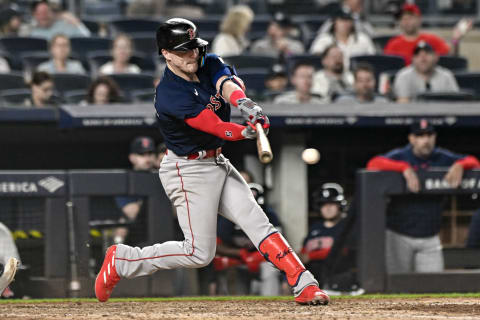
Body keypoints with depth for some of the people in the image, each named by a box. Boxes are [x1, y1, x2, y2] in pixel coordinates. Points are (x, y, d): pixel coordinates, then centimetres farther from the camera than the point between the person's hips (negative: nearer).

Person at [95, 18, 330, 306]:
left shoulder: (210, 65, 1)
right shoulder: (170, 95, -22)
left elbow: (229, 84, -22)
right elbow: (216, 127, -28)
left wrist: (244, 102, -43)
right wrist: (247, 131, -43)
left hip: (217, 164, 8)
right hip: (189, 171, -8)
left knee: (257, 222, -3)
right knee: (200, 253, -6)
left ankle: (304, 284, -7)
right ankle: (122, 261, 6)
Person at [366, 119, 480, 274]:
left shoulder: (442, 158, 5)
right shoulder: (400, 155, -6)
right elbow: (373, 164, -22)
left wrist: (459, 166, -14)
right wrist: (405, 168, -31)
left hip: (430, 237, 3)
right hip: (399, 236, -3)